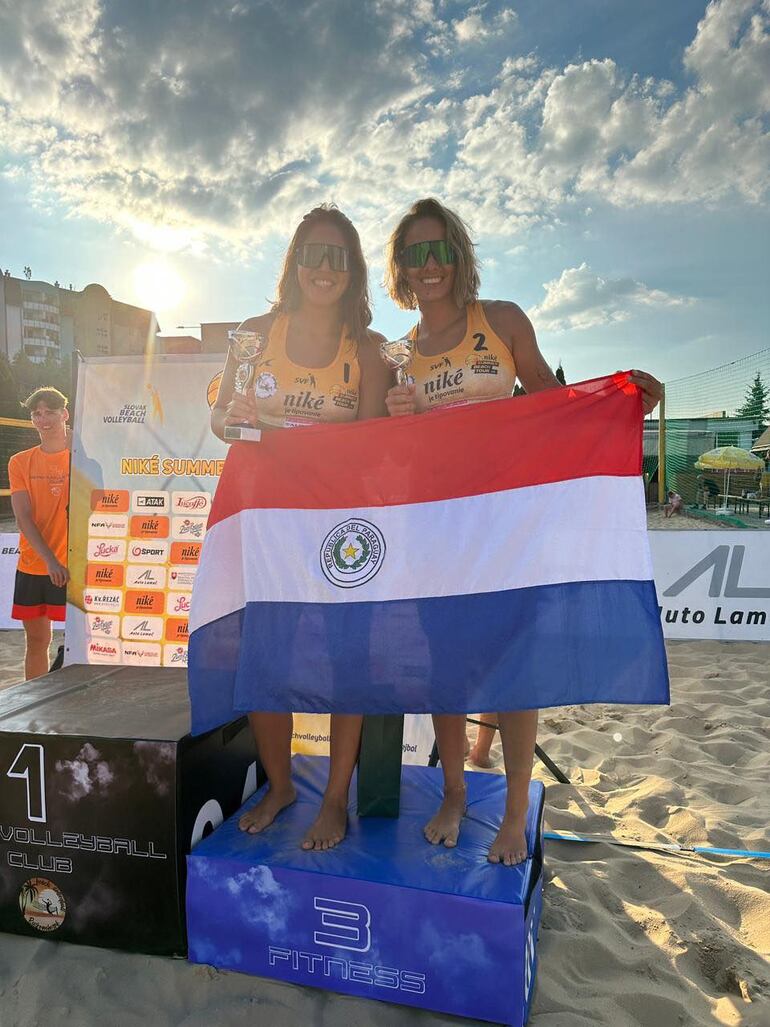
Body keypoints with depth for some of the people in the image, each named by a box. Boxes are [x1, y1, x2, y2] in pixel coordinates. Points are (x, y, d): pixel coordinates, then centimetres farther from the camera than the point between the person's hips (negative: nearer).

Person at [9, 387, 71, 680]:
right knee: (36, 640, 12)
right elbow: (23, 517, -3)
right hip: (32, 565, 3)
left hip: (73, 566, -3)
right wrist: (49, 559, -16)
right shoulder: (20, 462, 5)